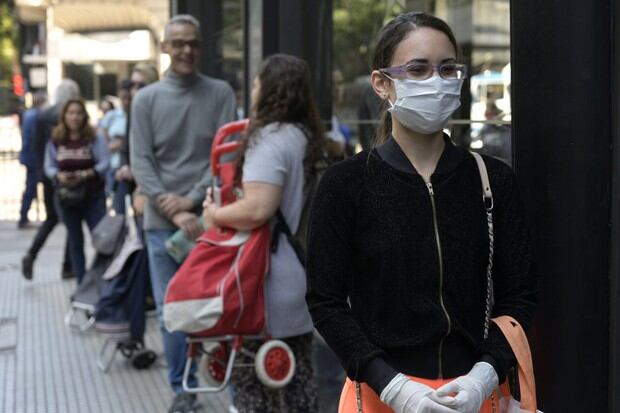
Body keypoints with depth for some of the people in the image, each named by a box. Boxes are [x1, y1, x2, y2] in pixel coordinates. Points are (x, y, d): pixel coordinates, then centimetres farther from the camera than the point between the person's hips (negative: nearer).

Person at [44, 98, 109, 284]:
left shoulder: (95, 138, -6)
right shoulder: (55, 141, 2)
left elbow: (104, 164, -11)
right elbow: (49, 167, 4)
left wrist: (85, 174, -24)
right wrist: (59, 175, -17)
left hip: (93, 197, -3)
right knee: (75, 242, 10)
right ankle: (82, 285, 18)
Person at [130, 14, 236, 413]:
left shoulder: (221, 93, 4)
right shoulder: (146, 99, 7)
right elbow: (141, 161, 0)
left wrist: (192, 200, -12)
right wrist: (172, 209, -12)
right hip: (162, 221, 1)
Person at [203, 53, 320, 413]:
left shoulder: (269, 138, -17)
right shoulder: (309, 136, 10)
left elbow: (258, 209, -29)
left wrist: (215, 214, -12)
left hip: (271, 285, -9)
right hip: (304, 279, 9)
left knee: (256, 379, 3)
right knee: (299, 378, 16)